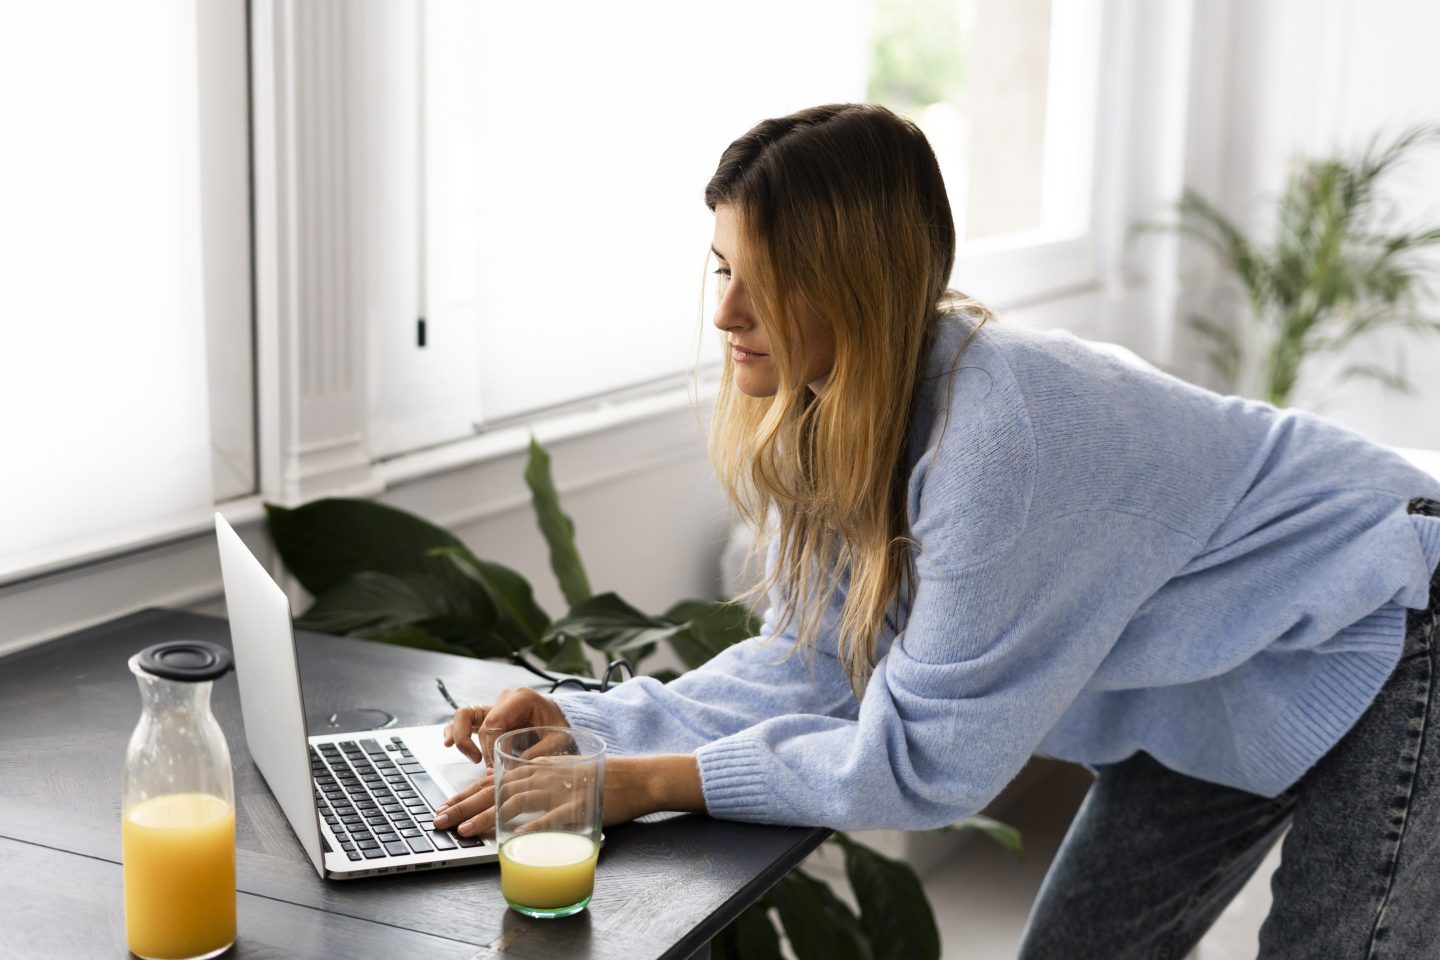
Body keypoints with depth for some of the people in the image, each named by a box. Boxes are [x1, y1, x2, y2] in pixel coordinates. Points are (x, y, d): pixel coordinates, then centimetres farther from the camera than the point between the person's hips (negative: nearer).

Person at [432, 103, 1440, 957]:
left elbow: (924, 758, -31)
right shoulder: (826, 416, -11)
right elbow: (810, 662, -6)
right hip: (1211, 681, 8)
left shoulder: (993, 432, -38)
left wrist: (654, 784, -28)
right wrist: (584, 723, -16)